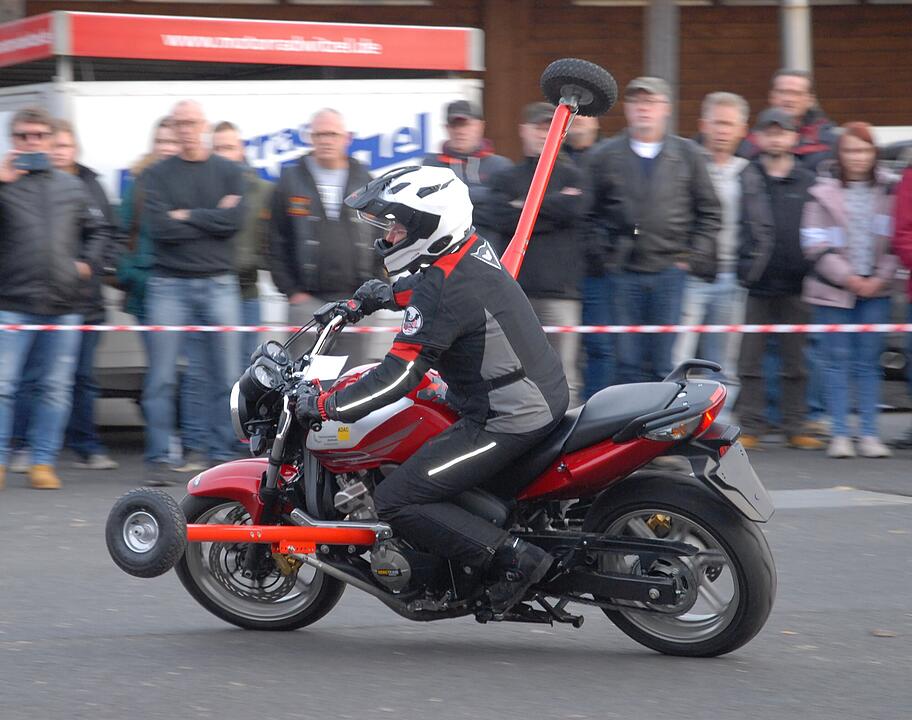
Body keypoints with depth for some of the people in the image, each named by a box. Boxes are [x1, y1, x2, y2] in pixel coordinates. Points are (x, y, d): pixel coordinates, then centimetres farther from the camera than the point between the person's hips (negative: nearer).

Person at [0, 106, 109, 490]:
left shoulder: (71, 186, 12)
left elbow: (96, 229, 23)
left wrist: (88, 263, 8)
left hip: (64, 305, 4)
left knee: (57, 387, 6)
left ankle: (43, 460, 13)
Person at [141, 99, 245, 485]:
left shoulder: (230, 172, 8)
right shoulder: (158, 174, 4)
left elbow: (235, 220, -8)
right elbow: (159, 226, -10)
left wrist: (187, 216, -9)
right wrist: (212, 220, -7)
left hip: (219, 283, 1)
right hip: (169, 283, -1)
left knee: (225, 376, 2)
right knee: (161, 377, -3)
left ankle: (220, 453, 10)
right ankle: (159, 457, 1)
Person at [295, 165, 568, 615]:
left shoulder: (441, 292, -23)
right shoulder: (473, 248, 4)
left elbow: (398, 376, -24)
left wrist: (322, 405, -17)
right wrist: (387, 294, 34)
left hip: (507, 422, -10)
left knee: (396, 501, -8)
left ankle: (512, 559, -12)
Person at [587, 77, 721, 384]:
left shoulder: (688, 155, 8)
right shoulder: (605, 156, 7)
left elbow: (709, 212, 10)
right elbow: (591, 214, 10)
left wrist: (693, 258, 1)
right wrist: (604, 255, -2)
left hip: (672, 271, 0)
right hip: (624, 274, 0)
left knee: (665, 364, -2)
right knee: (630, 363, 0)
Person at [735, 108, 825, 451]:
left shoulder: (808, 182, 8)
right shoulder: (745, 180, 4)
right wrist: (739, 267, -5)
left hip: (794, 285, 1)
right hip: (754, 284, -1)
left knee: (795, 363, 6)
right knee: (749, 361, 1)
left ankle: (795, 428, 12)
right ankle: (749, 427, 6)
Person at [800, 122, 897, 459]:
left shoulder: (885, 195, 8)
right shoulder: (823, 194, -1)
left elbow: (892, 245, 8)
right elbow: (816, 247, -6)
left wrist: (880, 279, -6)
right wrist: (849, 279, -11)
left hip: (875, 290, 2)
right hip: (832, 291, -2)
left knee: (869, 362, 3)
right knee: (837, 361, -1)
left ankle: (870, 434, 6)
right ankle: (840, 434, 2)